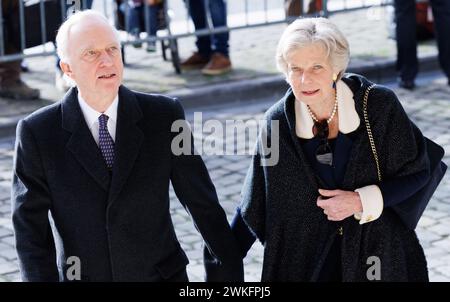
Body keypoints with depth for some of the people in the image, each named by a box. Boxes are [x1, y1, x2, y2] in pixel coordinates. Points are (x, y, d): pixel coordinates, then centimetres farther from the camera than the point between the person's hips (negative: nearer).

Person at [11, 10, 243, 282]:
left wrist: (228, 268, 4)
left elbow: (203, 203, -1)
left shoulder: (164, 115, -7)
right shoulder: (37, 134, -9)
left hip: (163, 275, 1)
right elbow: (31, 228, -9)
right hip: (82, 275, -1)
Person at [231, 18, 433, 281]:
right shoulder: (279, 122, -10)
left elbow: (417, 172, -4)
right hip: (307, 261, 1)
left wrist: (362, 201, -16)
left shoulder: (379, 105, -14)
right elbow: (254, 203, 0)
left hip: (380, 251, -1)